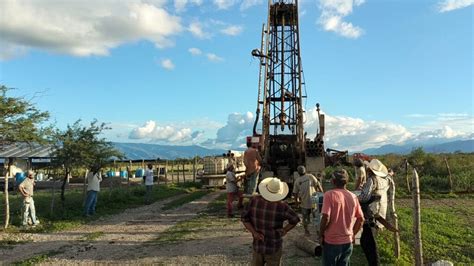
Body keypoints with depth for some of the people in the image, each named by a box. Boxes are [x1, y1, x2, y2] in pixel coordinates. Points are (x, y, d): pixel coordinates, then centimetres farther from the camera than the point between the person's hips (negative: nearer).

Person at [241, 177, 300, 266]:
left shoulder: (254, 200, -12)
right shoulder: (281, 206, -20)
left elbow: (244, 218, -7)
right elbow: (295, 219, -11)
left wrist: (254, 232, -10)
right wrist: (284, 230, -2)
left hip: (257, 245, 3)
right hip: (274, 248, -3)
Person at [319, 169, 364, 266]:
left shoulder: (329, 194, -14)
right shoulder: (353, 196, 1)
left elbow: (326, 218, -20)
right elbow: (361, 219, 5)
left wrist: (321, 234, -6)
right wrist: (352, 234, 17)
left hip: (331, 241, -4)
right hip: (348, 241, 4)